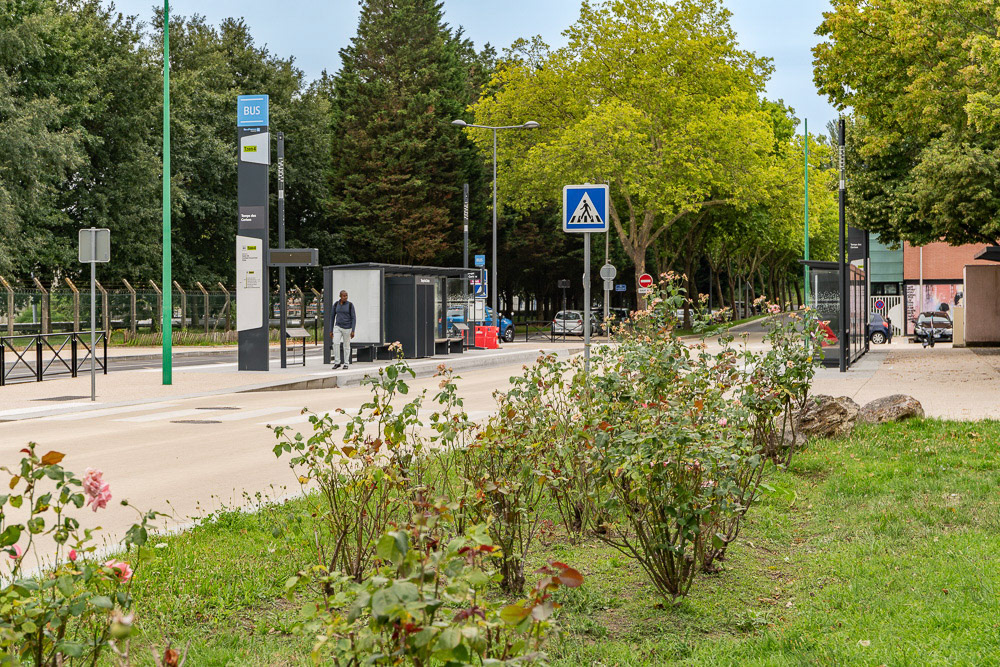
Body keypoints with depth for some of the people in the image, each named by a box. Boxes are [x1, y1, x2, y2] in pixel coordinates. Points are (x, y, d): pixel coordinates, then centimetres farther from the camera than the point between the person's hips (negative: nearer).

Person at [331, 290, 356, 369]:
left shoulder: (350, 305, -6)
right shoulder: (336, 304, 2)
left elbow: (354, 318, -7)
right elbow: (333, 317, 9)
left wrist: (353, 331, -15)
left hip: (347, 327, -2)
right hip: (338, 327, 2)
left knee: (346, 346, 4)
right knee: (336, 343, -17)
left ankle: (346, 364, 19)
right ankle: (337, 362, -6)